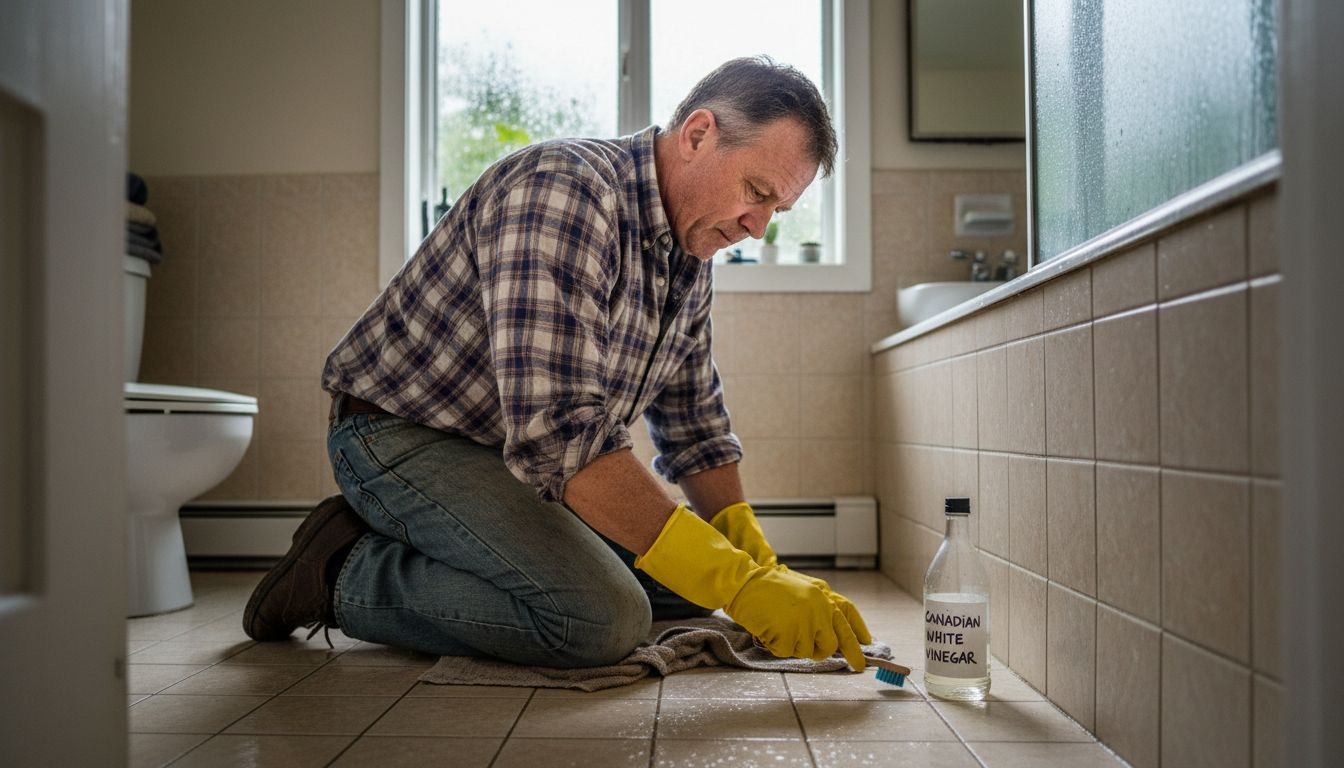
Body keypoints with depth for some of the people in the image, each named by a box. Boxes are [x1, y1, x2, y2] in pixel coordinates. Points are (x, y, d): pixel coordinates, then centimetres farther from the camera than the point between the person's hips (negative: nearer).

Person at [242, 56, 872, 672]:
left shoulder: (690, 259, 3)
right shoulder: (564, 188, -27)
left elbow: (694, 426, 12)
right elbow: (558, 433, -36)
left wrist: (758, 565, -1)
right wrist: (740, 584, -35)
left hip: (530, 456, 9)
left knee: (693, 582, 3)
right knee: (603, 618, -27)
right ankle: (345, 572, -6)